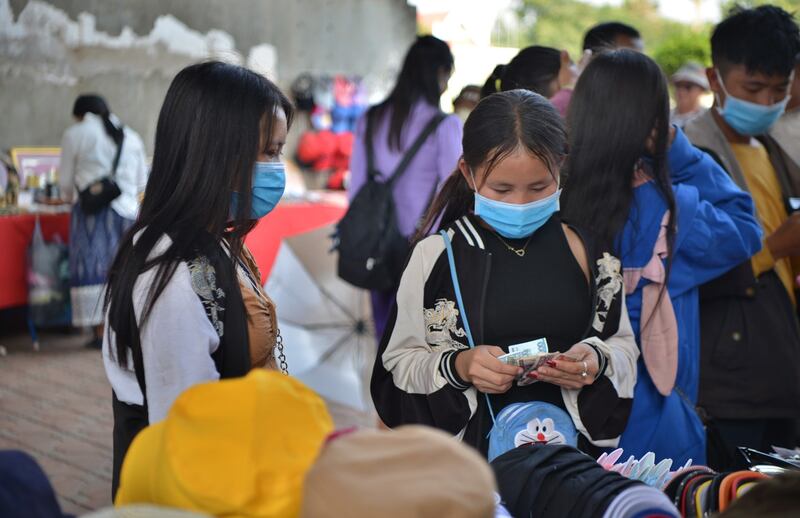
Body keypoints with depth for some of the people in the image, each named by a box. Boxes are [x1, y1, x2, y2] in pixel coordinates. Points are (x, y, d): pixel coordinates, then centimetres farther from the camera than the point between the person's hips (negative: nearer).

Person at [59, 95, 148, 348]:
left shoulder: (75, 134, 4)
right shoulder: (131, 137, 16)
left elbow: (66, 181, 7)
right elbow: (142, 181, 19)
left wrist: (70, 197, 28)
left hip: (92, 210, -4)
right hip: (127, 210, 4)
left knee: (93, 269, -1)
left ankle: (101, 331, -4)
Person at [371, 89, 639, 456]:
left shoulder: (587, 251, 5)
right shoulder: (434, 256, 0)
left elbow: (623, 346, 13)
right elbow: (398, 362, 3)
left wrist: (596, 361, -8)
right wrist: (455, 367, -16)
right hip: (470, 450, -2)